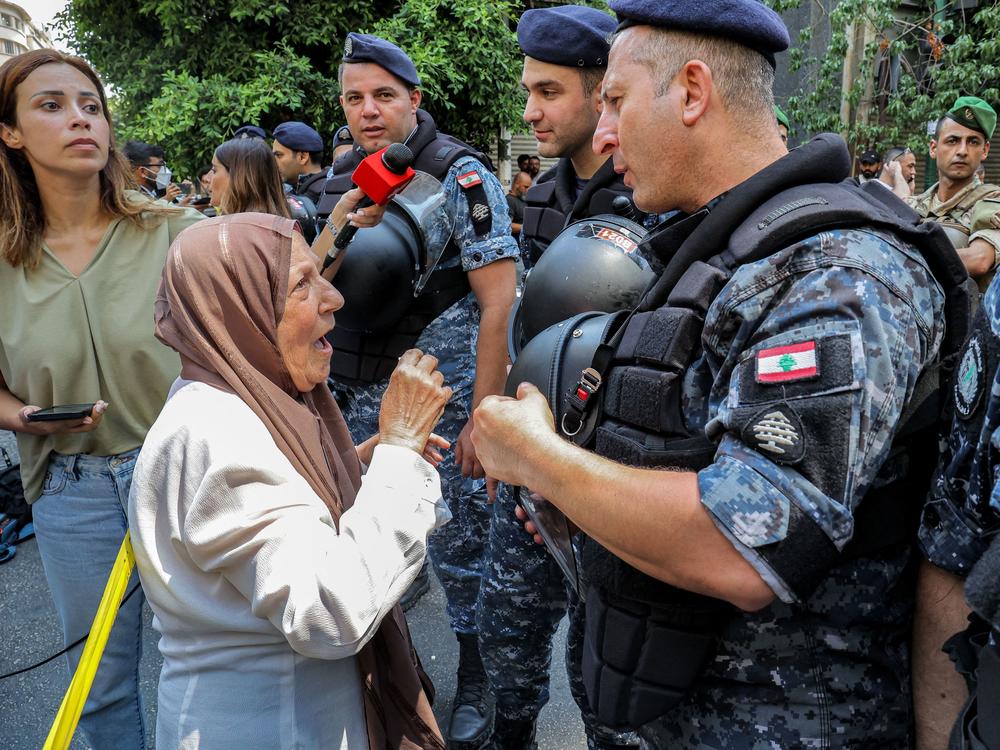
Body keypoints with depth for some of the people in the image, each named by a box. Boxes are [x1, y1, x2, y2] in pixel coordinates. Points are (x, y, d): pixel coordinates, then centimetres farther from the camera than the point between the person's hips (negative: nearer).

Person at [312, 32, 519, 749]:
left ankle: (477, 678, 26)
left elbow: (500, 301, -16)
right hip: (368, 394, 6)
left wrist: (484, 415, -20)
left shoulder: (459, 174, -11)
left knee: (459, 543, 4)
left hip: (447, 398, -5)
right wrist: (341, 226, -12)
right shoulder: (348, 177, 8)